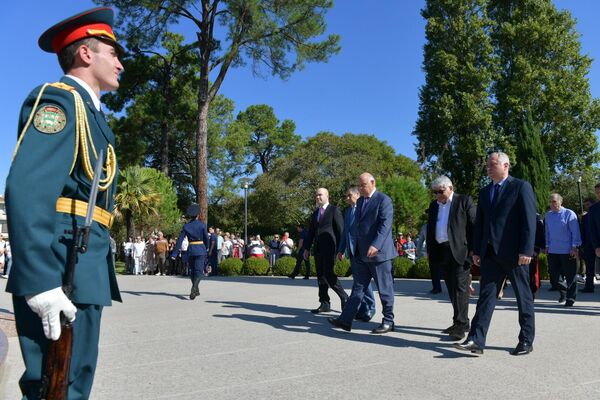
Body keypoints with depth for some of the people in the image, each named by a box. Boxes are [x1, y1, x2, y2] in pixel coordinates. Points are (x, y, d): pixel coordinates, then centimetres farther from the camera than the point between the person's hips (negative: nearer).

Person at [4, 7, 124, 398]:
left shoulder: (90, 113, 22)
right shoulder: (59, 99, -7)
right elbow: (26, 190, -20)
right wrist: (40, 283, -26)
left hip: (83, 273, 10)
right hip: (61, 275, -10)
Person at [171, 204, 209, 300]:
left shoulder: (186, 226, 0)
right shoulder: (202, 225, -6)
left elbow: (180, 240, -6)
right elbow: (206, 238, -1)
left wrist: (174, 254, -8)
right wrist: (206, 248, 19)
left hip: (190, 250, 3)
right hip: (200, 250, -3)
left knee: (193, 271, 19)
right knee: (199, 271, -5)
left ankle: (196, 290, 30)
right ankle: (194, 288, -30)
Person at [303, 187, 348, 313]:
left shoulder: (334, 210, -2)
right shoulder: (315, 213, 18)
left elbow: (340, 230, -6)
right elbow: (311, 232, 18)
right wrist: (307, 248, 11)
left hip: (330, 248, -7)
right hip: (318, 249, 7)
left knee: (329, 274, -13)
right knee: (321, 276, 6)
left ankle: (344, 297, 4)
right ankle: (324, 304, 12)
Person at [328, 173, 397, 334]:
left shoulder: (383, 200, -9)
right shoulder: (360, 201, 16)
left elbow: (386, 224, -19)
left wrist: (376, 245, -30)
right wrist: (356, 247, 20)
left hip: (378, 251, -7)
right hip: (361, 253, 8)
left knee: (384, 288, 3)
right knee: (358, 287, 8)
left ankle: (388, 322, 15)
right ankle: (345, 320, 8)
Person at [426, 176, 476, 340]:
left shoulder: (464, 201, -1)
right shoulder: (433, 205, 16)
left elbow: (474, 225, -5)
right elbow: (430, 230, 18)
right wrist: (430, 252, 12)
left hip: (460, 251, -6)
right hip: (441, 253, 6)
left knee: (460, 288, -8)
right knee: (452, 289, 11)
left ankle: (460, 325, -6)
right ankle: (461, 323, 21)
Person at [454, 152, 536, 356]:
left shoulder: (521, 187, -3)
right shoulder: (484, 191, 15)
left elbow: (529, 220, -10)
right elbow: (479, 223, 14)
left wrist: (526, 250, -17)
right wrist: (476, 250, 10)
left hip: (514, 252, -5)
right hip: (490, 253, 5)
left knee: (523, 297, 8)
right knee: (486, 295, 0)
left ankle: (526, 341, 20)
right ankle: (476, 340, -2)